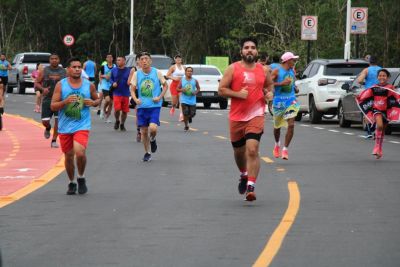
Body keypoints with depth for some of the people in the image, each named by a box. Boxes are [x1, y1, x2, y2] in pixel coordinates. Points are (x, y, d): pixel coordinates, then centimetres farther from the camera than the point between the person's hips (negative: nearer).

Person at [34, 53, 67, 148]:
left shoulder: (63, 72, 4)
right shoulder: (44, 71, 2)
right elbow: (36, 83, 3)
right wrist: (43, 89, -16)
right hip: (47, 99, 0)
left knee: (58, 120, -8)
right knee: (45, 121, -2)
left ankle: (54, 140, 4)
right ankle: (48, 128, 35)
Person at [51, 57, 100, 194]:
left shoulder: (89, 85, 0)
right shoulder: (61, 85, -4)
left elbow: (97, 99, 16)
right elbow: (53, 106, -4)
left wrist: (93, 103, -7)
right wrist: (65, 101, -22)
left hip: (82, 126, -1)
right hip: (65, 127, 1)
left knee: (80, 152, -21)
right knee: (69, 156, 10)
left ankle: (81, 178, 5)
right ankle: (72, 183, 31)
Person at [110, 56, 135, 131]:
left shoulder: (128, 70, -3)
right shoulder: (114, 70, 2)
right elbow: (111, 79, 15)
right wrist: (113, 83, -6)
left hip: (125, 93, 0)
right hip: (116, 93, 0)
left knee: (125, 111, 6)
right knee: (117, 109, -13)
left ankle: (122, 124, 26)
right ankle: (117, 121, 16)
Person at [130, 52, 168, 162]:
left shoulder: (157, 72, -3)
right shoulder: (137, 74, 1)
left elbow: (165, 85, 8)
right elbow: (132, 89, 4)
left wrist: (160, 97, -7)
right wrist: (135, 99, -16)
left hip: (154, 106, -2)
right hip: (142, 106, 2)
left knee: (153, 128, -20)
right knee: (144, 131, 5)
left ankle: (152, 139, 15)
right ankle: (147, 152, 23)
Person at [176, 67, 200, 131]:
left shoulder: (195, 81, 2)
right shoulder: (182, 80, 0)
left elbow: (198, 88, 13)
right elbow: (177, 88, 5)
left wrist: (196, 92, -8)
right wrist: (182, 90, -15)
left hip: (192, 101, 1)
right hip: (184, 100, -1)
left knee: (192, 114, -3)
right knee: (185, 114, -7)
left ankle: (189, 117, 35)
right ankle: (186, 126, 12)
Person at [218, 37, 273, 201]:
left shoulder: (263, 70, 5)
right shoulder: (233, 69, -1)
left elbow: (269, 85, 23)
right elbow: (221, 90, -3)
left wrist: (269, 93, 1)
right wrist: (237, 94, -16)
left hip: (256, 115, -1)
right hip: (236, 117, 1)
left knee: (252, 150, -18)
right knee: (239, 151, 16)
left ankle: (251, 187, -19)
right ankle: (244, 175, 47)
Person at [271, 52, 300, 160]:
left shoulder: (292, 71, 9)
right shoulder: (277, 71, -9)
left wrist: (294, 87, 9)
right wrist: (282, 83, -23)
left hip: (291, 101, 4)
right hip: (279, 101, -4)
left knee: (291, 125, -13)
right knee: (277, 126, 13)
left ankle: (285, 149, -7)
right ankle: (277, 144, 40)